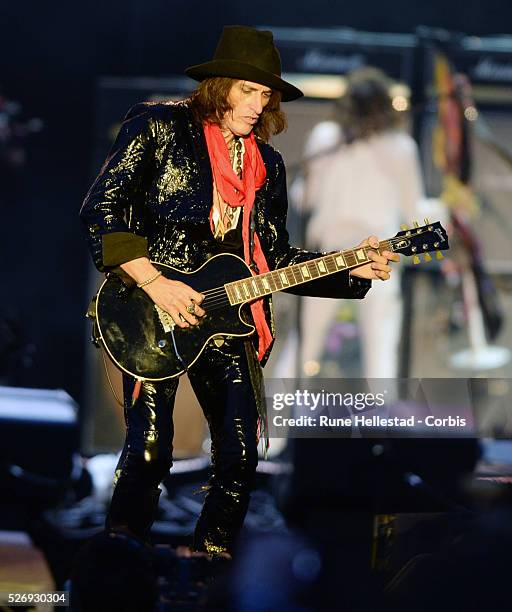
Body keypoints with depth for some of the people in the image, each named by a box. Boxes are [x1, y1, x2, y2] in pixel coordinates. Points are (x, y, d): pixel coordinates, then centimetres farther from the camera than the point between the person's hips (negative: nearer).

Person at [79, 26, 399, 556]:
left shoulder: (266, 164, 15)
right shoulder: (159, 126, -2)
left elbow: (276, 259, 16)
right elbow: (100, 209, -9)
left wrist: (352, 272, 3)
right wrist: (152, 283, -17)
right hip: (153, 310, -5)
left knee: (241, 455, 2)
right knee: (148, 450, -13)